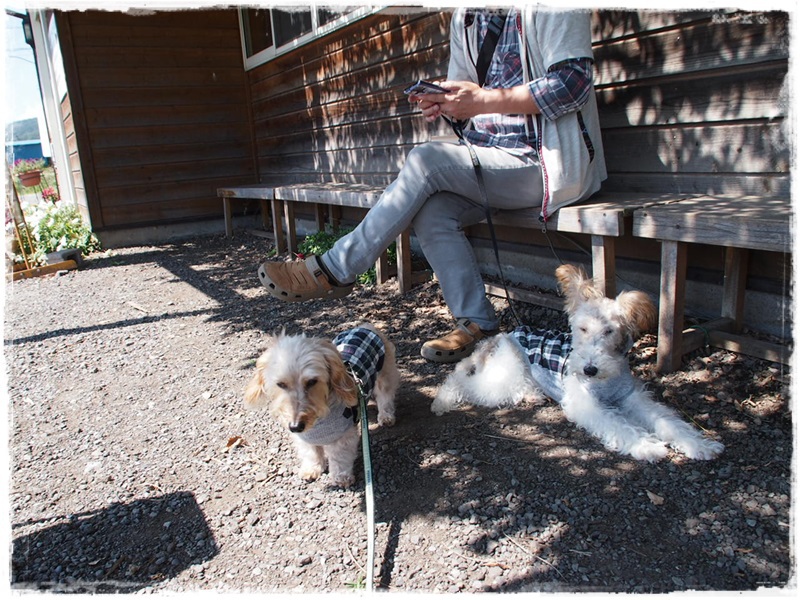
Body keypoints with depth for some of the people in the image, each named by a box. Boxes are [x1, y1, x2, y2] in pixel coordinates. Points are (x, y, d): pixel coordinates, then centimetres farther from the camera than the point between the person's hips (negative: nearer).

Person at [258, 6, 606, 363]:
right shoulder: (464, 18, 14)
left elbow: (573, 82, -18)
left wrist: (484, 101, -23)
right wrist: (443, 102, -6)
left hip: (549, 163, -7)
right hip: (494, 154, 7)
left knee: (427, 159, -26)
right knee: (430, 211, -22)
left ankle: (334, 271, -18)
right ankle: (477, 324, -14)